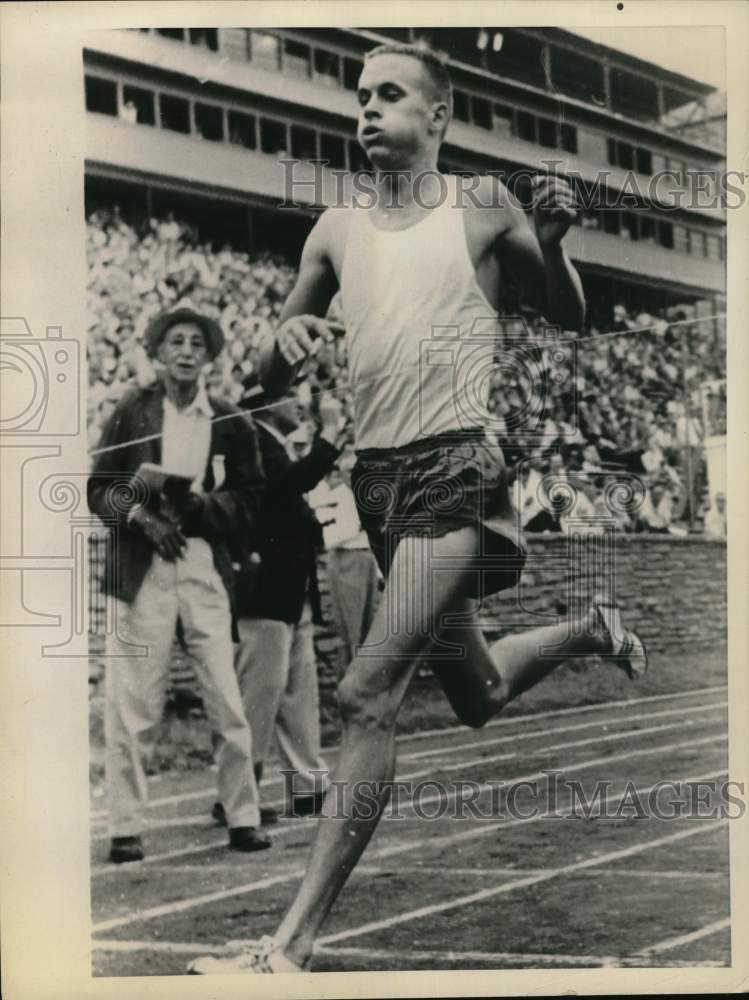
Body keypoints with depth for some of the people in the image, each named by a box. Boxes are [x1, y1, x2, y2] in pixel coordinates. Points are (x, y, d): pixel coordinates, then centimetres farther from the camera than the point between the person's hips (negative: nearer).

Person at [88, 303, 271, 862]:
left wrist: (194, 503, -10)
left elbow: (249, 502, 5)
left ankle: (243, 820, 12)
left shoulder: (232, 423, 7)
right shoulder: (132, 412, 7)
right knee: (134, 706, 0)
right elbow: (100, 490, 6)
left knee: (228, 702, 0)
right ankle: (126, 829, 9)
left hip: (208, 570, 1)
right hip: (143, 570, -1)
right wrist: (142, 515, -11)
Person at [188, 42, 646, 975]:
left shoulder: (482, 206, 0)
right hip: (377, 476, 6)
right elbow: (272, 377, 13)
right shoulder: (336, 231, 10)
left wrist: (550, 241, -10)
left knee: (368, 693, -20)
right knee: (478, 697, 21)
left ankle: (294, 940, -15)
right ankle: (591, 628, 51)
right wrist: (289, 335, -11)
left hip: (458, 467, -6)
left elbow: (569, 318, 9)